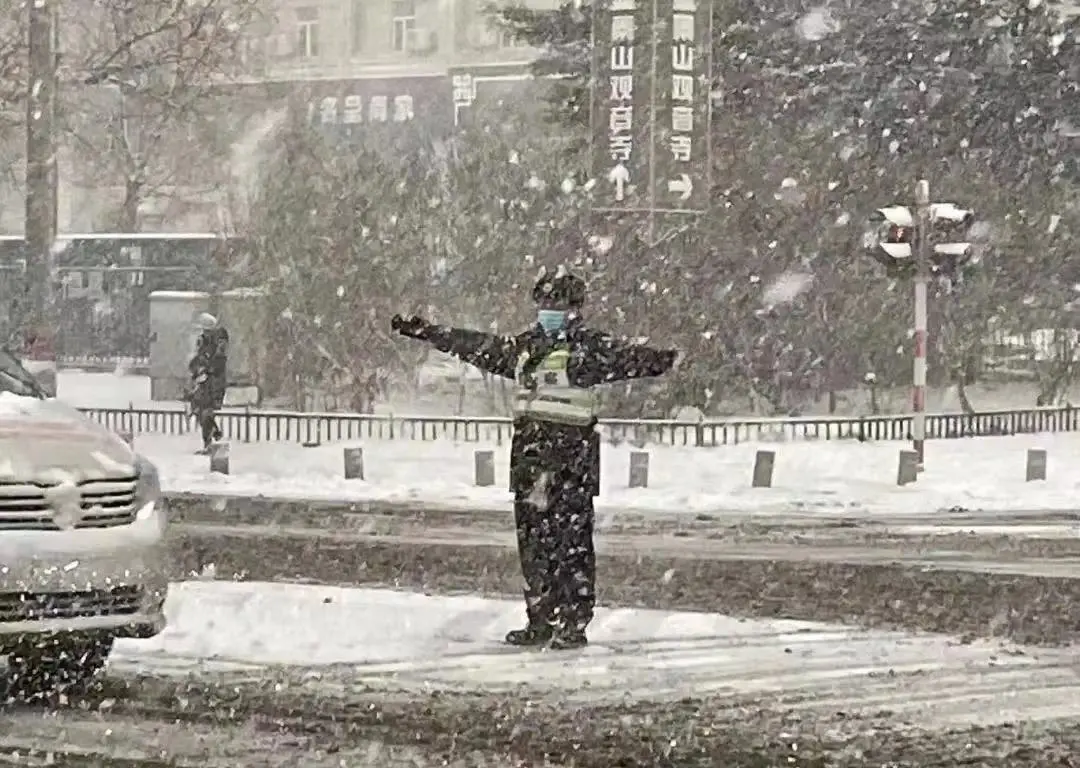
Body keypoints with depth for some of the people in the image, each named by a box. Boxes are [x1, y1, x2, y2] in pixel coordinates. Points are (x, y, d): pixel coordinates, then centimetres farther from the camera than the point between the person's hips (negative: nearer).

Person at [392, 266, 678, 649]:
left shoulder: (589, 347, -2)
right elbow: (474, 345, 24)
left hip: (572, 459, -6)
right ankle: (541, 621, 17)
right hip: (529, 455, 6)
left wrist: (656, 360, -36)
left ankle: (574, 624, -3)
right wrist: (425, 331, 28)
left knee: (572, 543, -6)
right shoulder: (522, 346, 16)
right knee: (533, 541, 9)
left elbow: (624, 358, -17)